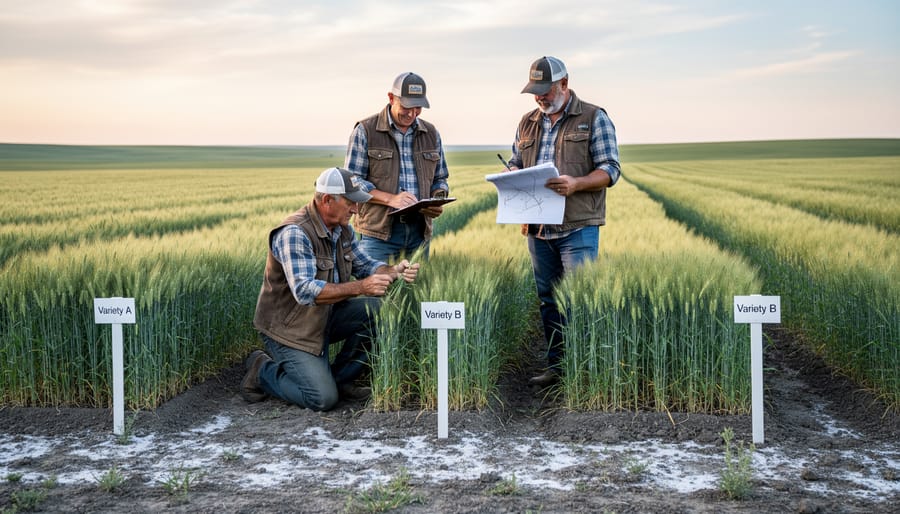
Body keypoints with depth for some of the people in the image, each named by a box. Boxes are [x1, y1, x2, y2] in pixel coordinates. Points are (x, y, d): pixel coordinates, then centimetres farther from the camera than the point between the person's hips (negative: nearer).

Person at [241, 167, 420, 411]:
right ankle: (262, 371, 7)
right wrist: (359, 287, -42)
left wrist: (394, 271, -9)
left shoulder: (343, 230, 2)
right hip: (288, 328, -8)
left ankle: (339, 378, 2)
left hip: (324, 318, 8)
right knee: (323, 399, -19)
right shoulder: (294, 233, -25)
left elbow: (364, 264, 14)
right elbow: (305, 291, -34)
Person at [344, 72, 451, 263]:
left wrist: (437, 202, -4)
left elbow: (440, 179, 19)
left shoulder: (431, 134, 12)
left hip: (420, 230, 4)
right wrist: (390, 199, -19)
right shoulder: (365, 131, -1)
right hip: (379, 232, -4)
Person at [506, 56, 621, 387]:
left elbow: (610, 170, -5)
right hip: (538, 228, 5)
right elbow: (515, 164, 23)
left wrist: (576, 183, -23)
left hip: (577, 228, -5)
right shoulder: (528, 123, 15)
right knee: (548, 301, 10)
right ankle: (556, 367, 19)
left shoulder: (594, 119, -1)